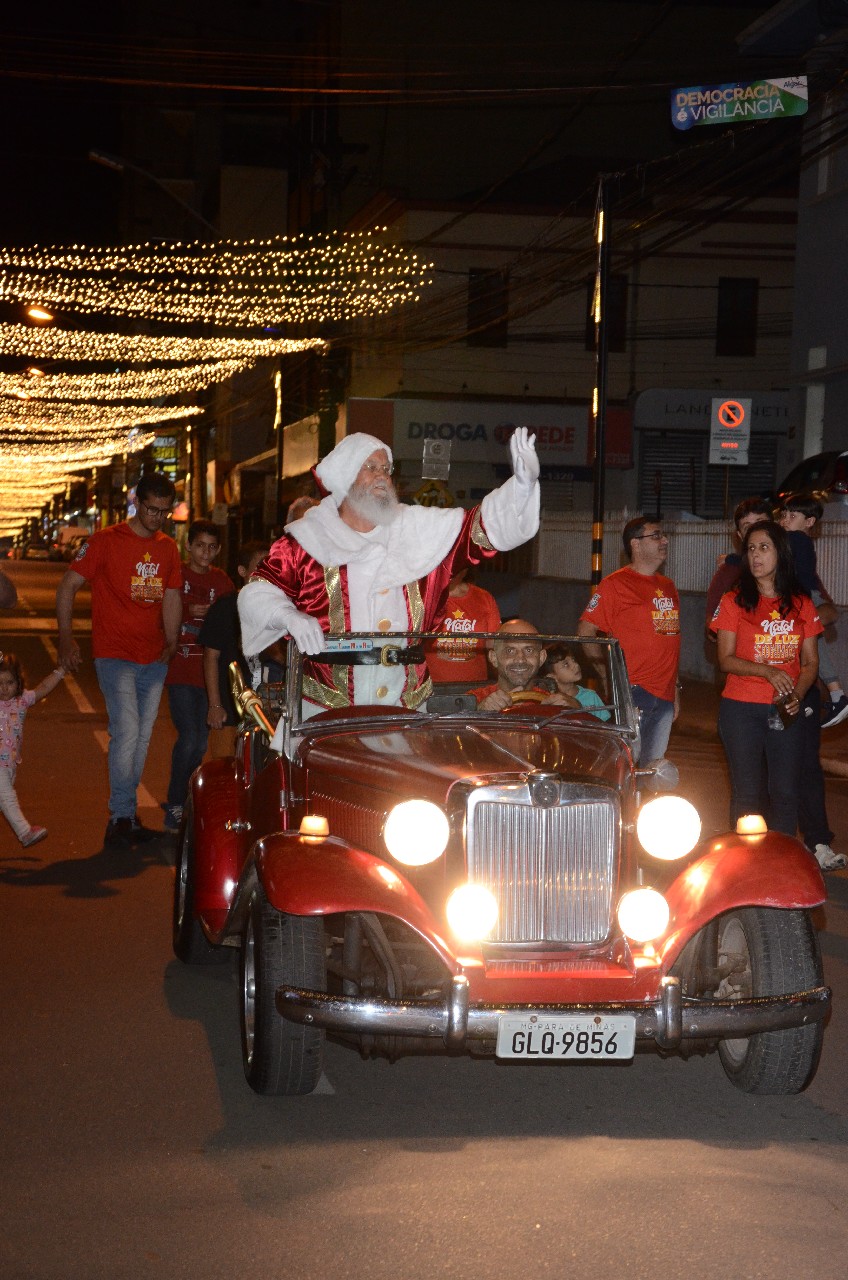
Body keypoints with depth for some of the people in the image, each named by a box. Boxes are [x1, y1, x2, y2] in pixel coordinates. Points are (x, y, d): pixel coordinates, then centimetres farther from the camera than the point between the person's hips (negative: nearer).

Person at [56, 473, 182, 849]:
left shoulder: (168, 548, 12)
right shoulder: (106, 540, -4)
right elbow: (68, 585, -4)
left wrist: (171, 642, 8)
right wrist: (66, 637, -11)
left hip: (154, 659, 6)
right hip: (115, 655, -6)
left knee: (142, 737, 9)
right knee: (126, 732, -16)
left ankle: (126, 818, 18)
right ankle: (121, 816, -8)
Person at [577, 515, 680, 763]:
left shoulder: (667, 587, 18)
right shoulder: (615, 584, -5)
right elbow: (585, 631, -6)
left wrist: (675, 686, 18)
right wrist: (607, 674, -10)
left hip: (664, 696, 7)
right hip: (632, 692, -7)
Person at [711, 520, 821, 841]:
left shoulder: (801, 605, 8)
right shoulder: (734, 601, 0)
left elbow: (810, 662, 9)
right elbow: (726, 659, -5)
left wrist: (797, 696, -11)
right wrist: (768, 672, -21)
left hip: (784, 711, 2)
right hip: (741, 709, -2)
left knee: (785, 793, 3)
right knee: (746, 793, 1)